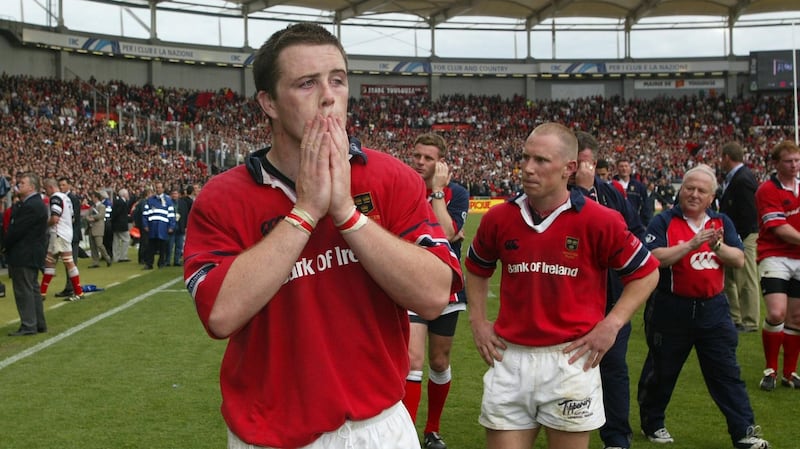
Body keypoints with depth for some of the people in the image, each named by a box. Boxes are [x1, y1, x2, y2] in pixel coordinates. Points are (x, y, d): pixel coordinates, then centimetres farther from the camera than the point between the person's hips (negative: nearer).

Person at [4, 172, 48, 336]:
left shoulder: (32, 206, -20)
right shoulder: (26, 203, 14)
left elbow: (17, 230, -20)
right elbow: (13, 226, 12)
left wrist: (5, 244, -6)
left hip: (25, 255, -10)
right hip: (30, 254, 10)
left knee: (24, 290, -4)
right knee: (32, 289, 15)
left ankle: (28, 325, 0)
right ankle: (39, 324, 21)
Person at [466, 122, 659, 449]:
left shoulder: (600, 221, -9)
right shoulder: (498, 218, 1)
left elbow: (646, 273, 2)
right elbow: (476, 269, 20)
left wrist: (611, 325, -7)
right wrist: (478, 321, 10)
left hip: (571, 359, -2)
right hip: (509, 359, 3)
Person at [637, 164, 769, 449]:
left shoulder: (721, 222, 8)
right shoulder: (664, 222, -5)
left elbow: (739, 260, 0)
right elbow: (654, 258, -19)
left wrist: (717, 246, -19)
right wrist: (690, 245, -26)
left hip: (713, 309, 3)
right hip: (671, 310, -3)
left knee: (727, 371, 3)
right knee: (661, 371, 10)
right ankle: (652, 424, 28)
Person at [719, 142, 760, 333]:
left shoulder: (743, 179, -19)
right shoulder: (733, 177, 11)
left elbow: (748, 214, -22)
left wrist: (738, 239, -21)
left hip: (744, 238, -11)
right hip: (733, 237, 11)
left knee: (746, 281, -2)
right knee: (727, 278, 17)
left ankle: (750, 322, 7)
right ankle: (733, 317, 27)